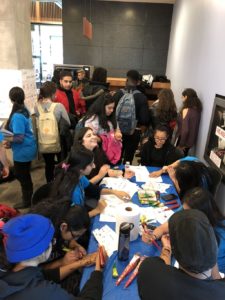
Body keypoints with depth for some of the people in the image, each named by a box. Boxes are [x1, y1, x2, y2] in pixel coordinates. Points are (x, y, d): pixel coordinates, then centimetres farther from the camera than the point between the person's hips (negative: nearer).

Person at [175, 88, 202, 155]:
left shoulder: (186, 110, -20)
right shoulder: (197, 109, 1)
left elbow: (185, 130, -23)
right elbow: (193, 127, 4)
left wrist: (181, 145, -16)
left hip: (184, 140, -7)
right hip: (191, 140, 7)